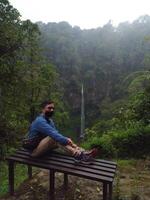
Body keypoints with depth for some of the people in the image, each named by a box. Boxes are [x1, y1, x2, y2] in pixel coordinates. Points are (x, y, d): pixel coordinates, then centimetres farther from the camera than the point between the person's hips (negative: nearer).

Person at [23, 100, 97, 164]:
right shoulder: (40, 121, -20)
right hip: (34, 150, -9)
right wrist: (66, 141, -39)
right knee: (54, 137, -31)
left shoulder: (50, 120, 10)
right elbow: (53, 133, -34)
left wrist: (66, 139, -17)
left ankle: (83, 152, -25)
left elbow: (56, 133, 1)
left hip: (43, 147, 9)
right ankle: (78, 155, -42)